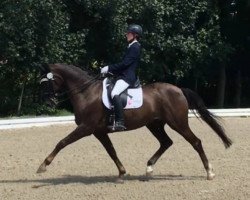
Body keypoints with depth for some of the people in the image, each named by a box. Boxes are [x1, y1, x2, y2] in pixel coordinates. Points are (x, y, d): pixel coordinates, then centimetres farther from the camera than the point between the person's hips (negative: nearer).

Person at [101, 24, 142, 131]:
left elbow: (124, 63, -17)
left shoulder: (135, 47, -10)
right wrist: (110, 69, 14)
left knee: (114, 93, -31)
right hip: (123, 75, 11)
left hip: (128, 77, -11)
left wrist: (109, 68, -13)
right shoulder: (131, 47, 20)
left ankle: (120, 122, -36)